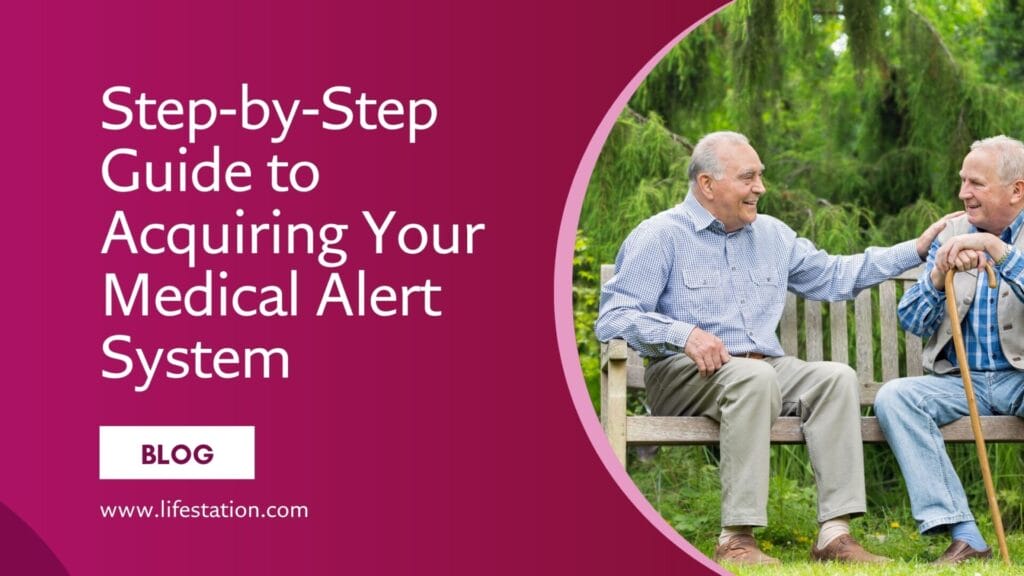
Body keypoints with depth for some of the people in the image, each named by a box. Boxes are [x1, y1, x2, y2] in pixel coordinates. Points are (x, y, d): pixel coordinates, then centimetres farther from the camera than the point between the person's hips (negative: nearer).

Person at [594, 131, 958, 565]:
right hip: (682, 377, -6)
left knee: (836, 376, -21)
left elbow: (834, 276, 29)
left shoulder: (772, 235, 20)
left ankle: (834, 534, -29)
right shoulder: (660, 236, -1)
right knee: (753, 375, -37)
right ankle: (735, 540, -40)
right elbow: (612, 318, -9)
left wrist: (917, 249, 23)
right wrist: (683, 333, -24)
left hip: (766, 369, 6)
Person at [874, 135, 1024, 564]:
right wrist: (939, 274, -11)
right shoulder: (951, 235, 13)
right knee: (893, 397, -24)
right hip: (959, 380, 4)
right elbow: (911, 322, 7)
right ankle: (964, 538, -30)